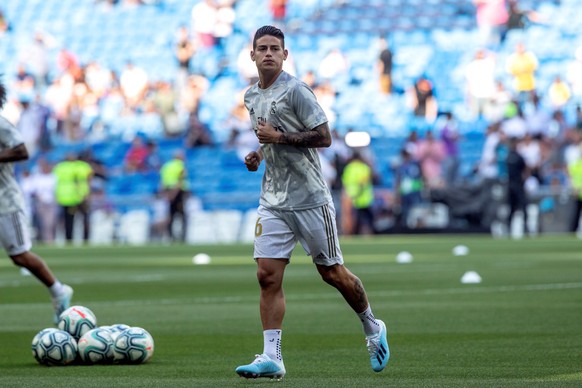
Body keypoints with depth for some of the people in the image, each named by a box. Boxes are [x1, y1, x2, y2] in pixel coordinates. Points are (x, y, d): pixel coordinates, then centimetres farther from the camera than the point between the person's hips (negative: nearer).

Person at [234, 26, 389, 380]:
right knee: (268, 275, -6)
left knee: (332, 273, 3)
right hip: (273, 201, 6)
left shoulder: (296, 91, -11)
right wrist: (258, 155, 8)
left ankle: (373, 327, 27)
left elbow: (324, 137, -15)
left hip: (310, 199, -6)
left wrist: (278, 137, -19)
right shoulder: (251, 97, 13)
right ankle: (271, 358, -7)